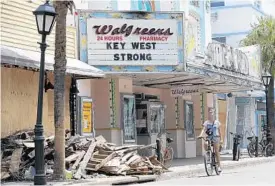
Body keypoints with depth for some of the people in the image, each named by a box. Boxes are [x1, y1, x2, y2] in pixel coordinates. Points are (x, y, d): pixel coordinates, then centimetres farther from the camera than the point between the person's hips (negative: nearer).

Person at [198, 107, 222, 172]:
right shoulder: (206, 122, 4)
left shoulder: (217, 122, 6)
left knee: (217, 151, -7)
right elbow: (204, 129, -11)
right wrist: (201, 135, -29)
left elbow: (219, 131, 13)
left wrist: (220, 139, 12)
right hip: (209, 138, 1)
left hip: (215, 138, -1)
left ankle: (219, 166, -3)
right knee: (205, 144, -31)